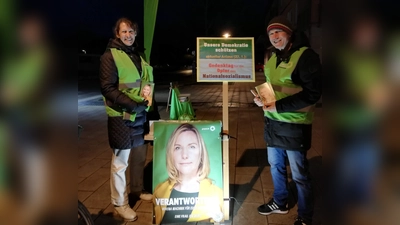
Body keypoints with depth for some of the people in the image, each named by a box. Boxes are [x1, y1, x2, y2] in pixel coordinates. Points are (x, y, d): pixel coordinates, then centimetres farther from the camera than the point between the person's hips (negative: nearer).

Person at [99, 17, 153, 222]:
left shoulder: (137, 56, 15)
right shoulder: (110, 56, -9)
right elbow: (107, 88, -15)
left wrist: (146, 101, 7)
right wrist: (130, 105, -22)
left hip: (140, 115, 8)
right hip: (121, 117, -8)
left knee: (140, 156, 17)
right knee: (120, 162, -1)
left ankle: (137, 190, 36)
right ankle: (119, 204, 13)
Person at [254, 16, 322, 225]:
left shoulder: (306, 56, -15)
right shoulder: (272, 58, 12)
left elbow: (312, 93, -20)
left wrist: (279, 106, -23)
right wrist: (260, 98, 1)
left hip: (294, 125, -8)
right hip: (272, 122, 8)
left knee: (299, 175, 6)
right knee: (275, 165, 21)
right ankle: (279, 202, 43)